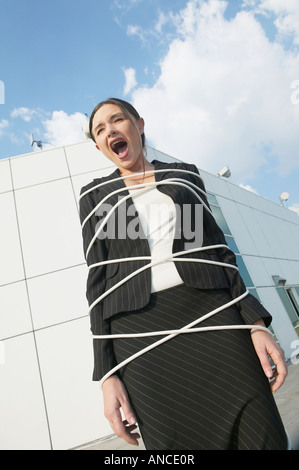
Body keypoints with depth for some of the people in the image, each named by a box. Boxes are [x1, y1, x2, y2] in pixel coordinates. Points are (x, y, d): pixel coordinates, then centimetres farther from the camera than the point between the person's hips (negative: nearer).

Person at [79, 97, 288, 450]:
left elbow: (218, 251, 11)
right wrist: (107, 373, -3)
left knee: (266, 439, -1)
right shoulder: (94, 196, 13)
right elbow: (98, 280, 4)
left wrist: (256, 323, -1)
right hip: (140, 334, 0)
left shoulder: (184, 176, 17)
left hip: (212, 313, 2)